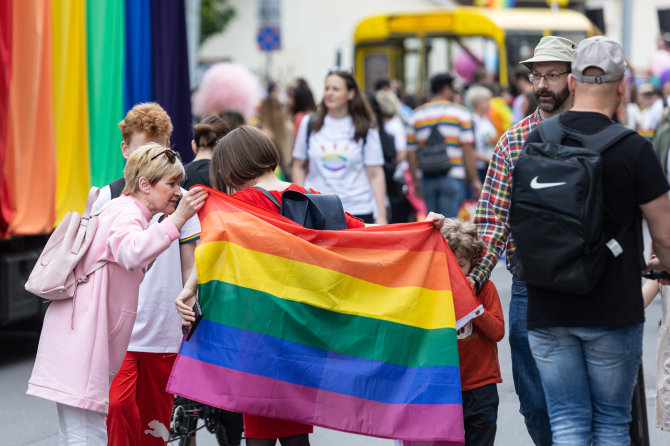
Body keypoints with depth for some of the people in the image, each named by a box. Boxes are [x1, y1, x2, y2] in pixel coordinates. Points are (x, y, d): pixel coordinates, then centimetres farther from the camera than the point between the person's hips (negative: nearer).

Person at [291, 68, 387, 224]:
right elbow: (299, 167, 15)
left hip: (357, 210, -1)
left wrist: (381, 217, -3)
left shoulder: (366, 129, 4)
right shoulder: (309, 125, 9)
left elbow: (375, 175, 3)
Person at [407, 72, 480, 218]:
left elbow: (411, 152, 10)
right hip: (453, 178, -4)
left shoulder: (417, 115, 11)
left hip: (427, 179, 4)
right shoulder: (460, 113, 0)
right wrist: (474, 180, -1)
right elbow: (468, 150, -6)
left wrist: (415, 180, 19)